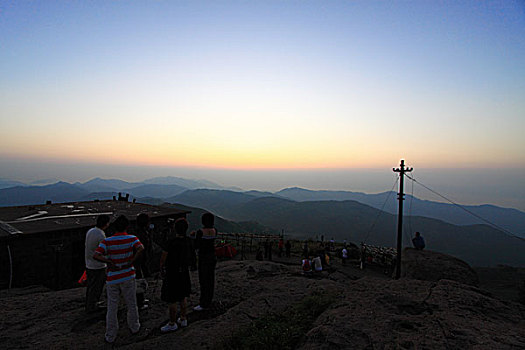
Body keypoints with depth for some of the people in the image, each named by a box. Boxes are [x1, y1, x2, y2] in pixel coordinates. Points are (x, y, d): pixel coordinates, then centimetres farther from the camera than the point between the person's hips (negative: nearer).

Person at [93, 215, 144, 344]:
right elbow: (140, 248, -29)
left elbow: (95, 256, -20)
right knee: (131, 304, 18)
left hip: (112, 279, 1)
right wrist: (131, 262, -20)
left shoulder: (107, 241, -7)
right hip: (128, 277, 0)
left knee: (112, 307, 13)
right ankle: (134, 327, 36)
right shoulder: (131, 239, -10)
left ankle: (110, 336, 23)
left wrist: (110, 263, -16)